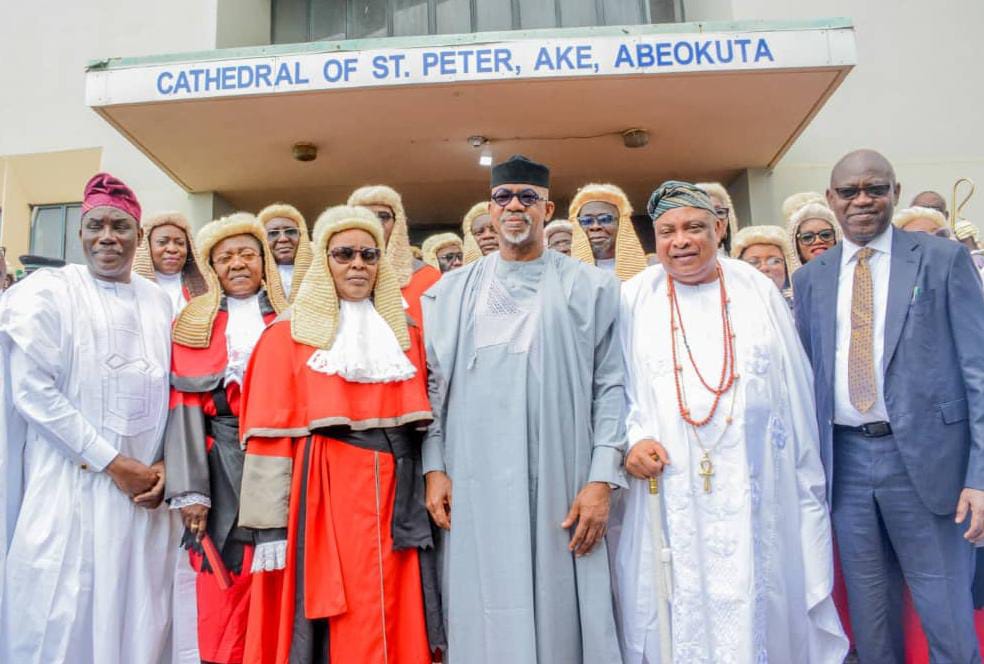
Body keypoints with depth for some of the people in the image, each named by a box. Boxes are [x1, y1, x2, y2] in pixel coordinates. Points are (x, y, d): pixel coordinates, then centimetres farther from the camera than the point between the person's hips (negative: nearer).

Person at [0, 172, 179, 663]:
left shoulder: (157, 301, 10)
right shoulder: (48, 290, -3)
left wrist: (164, 465, -3)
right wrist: (113, 463, -13)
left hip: (146, 487, 4)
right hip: (72, 485, -4)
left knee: (139, 620, 10)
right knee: (65, 622, 2)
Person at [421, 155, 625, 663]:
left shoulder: (590, 288, 5)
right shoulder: (452, 291, 12)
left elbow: (610, 386, 1)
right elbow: (434, 384, 10)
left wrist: (602, 479, -7)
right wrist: (434, 468, 1)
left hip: (561, 487, -1)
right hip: (475, 489, 2)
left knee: (561, 616, 5)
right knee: (485, 620, 7)